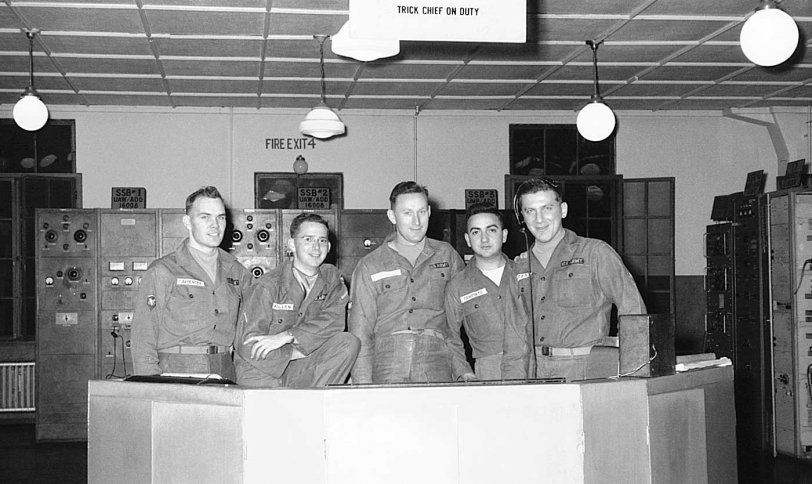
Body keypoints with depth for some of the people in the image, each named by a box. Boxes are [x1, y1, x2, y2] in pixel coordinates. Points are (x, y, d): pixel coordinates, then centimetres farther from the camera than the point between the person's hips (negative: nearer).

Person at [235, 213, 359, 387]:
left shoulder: (331, 276, 7)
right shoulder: (267, 286, -9)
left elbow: (335, 320, -11)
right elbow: (249, 347, -13)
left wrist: (287, 336, -21)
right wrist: (301, 352, -13)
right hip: (262, 375, -4)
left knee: (349, 342, -18)